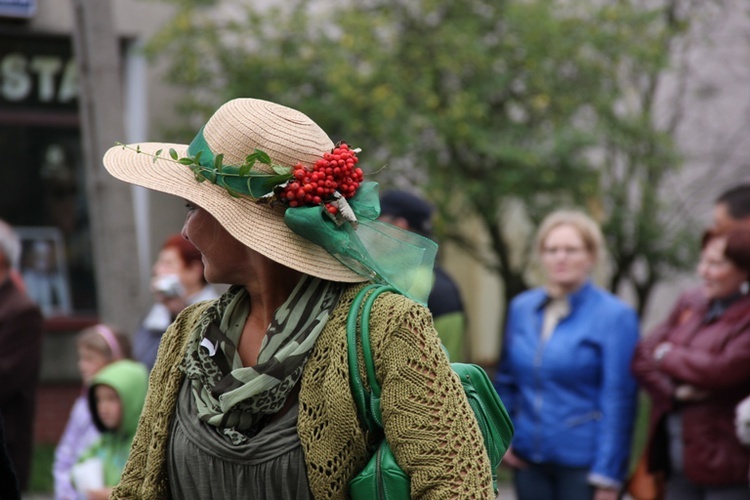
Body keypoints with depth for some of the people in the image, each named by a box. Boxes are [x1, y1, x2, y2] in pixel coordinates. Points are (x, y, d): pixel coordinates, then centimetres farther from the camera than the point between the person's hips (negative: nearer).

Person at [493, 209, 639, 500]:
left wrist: (607, 476, -13)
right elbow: (506, 380, 17)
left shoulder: (615, 316, -9)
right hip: (529, 461, 5)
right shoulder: (522, 308, 7)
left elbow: (618, 402, -10)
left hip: (583, 465, -5)